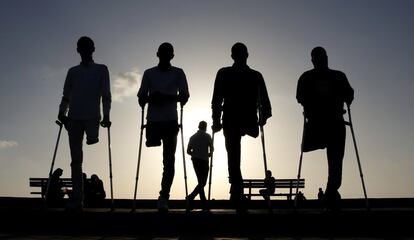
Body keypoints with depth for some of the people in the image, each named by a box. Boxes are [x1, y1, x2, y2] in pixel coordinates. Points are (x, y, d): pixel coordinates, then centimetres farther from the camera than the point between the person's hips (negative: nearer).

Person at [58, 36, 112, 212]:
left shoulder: (101, 70, 13)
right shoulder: (73, 72, 20)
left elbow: (106, 94, 5)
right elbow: (66, 96, 17)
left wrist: (106, 115, -8)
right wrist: (62, 112, 0)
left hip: (92, 116, -2)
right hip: (74, 118, 2)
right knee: (76, 159, -3)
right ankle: (77, 199, -3)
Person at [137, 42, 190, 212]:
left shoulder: (178, 73, 7)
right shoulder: (149, 73, 11)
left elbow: (184, 96, -1)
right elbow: (141, 98, 7)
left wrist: (167, 97, -20)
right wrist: (150, 98, -17)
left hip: (171, 121, -1)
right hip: (153, 120, 1)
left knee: (169, 160, -5)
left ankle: (164, 197, 0)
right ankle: (164, 197, 24)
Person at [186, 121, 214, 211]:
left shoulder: (193, 137, 14)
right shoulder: (207, 136, 1)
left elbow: (188, 151, 11)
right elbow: (212, 149, -6)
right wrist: (209, 154, 13)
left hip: (195, 161, 6)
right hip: (204, 160, -6)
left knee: (201, 182, 8)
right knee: (202, 182, -6)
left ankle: (204, 205, 7)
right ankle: (191, 197, -26)